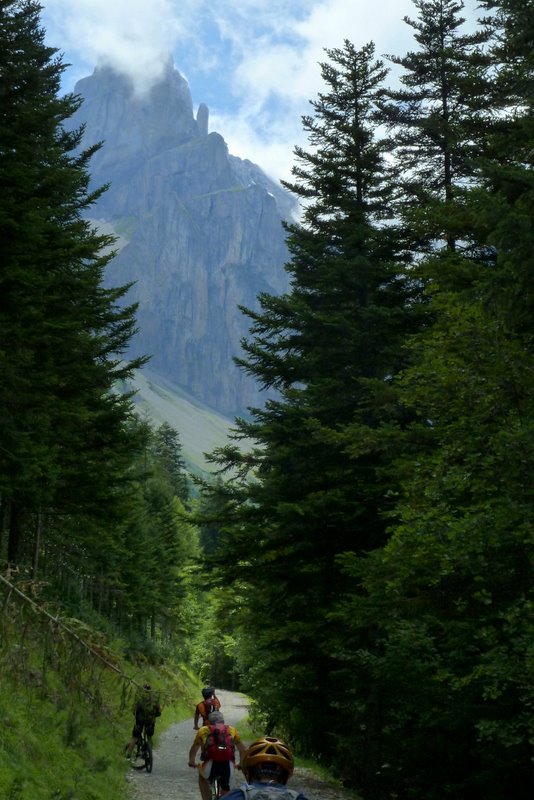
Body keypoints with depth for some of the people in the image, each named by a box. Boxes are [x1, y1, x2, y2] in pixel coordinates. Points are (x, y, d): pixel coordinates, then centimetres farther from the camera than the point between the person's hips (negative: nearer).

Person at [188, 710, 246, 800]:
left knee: (202, 777, 34)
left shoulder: (203, 730, 20)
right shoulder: (231, 730, 22)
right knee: (225, 789, 30)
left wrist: (191, 762, 49)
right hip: (228, 766, 1)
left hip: (210, 766, -1)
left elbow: (194, 749, 33)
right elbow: (242, 749, 29)